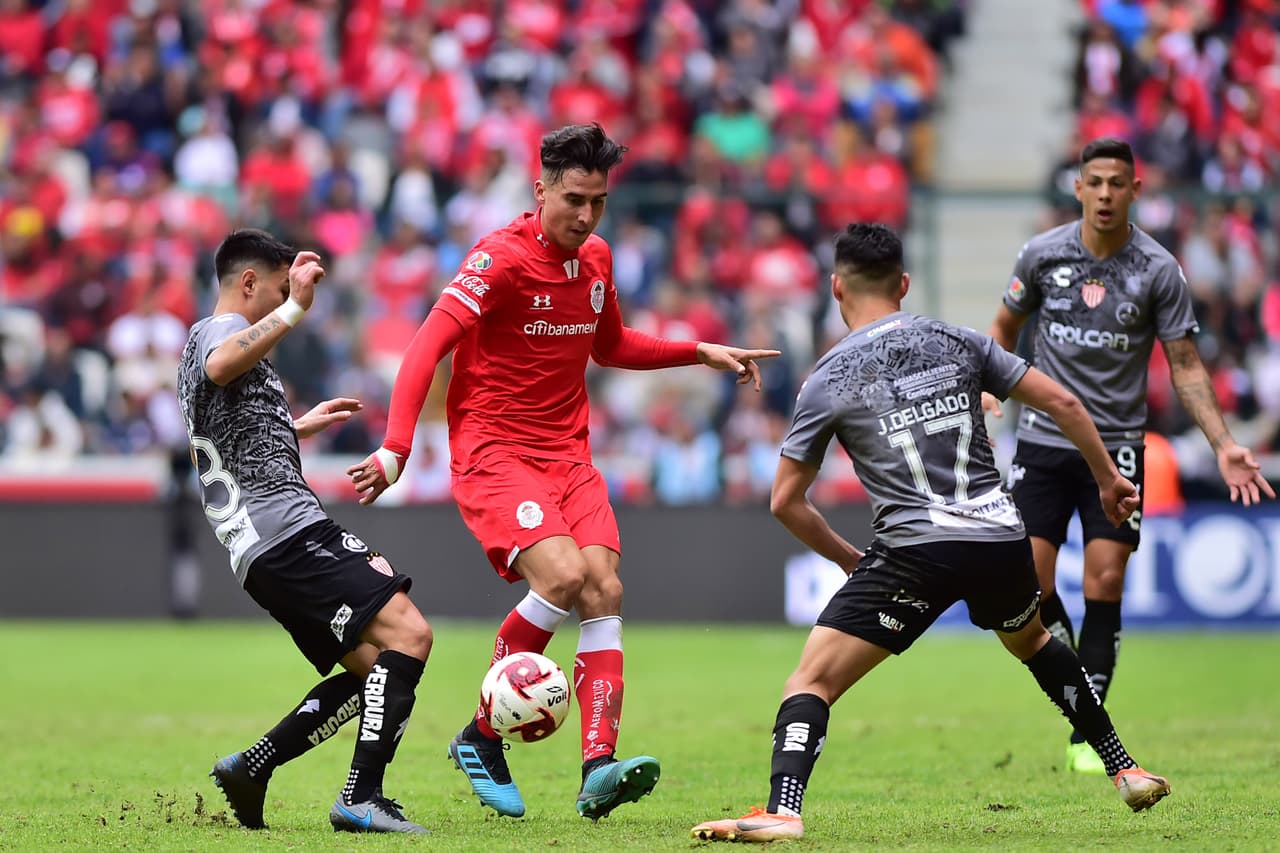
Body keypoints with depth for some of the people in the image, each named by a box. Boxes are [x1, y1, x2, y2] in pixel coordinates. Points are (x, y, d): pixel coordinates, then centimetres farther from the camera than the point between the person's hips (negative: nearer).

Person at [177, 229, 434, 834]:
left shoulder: (197, 344, 29)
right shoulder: (221, 329, -3)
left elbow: (213, 450, 44)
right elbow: (222, 367, -32)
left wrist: (297, 428, 48)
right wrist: (297, 307, -34)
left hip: (260, 549, 11)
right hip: (286, 528, -11)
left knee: (373, 669, 9)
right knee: (408, 633, -18)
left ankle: (250, 767, 6)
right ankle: (361, 799, -24)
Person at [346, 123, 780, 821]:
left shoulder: (596, 259, 10)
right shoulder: (503, 257, -12)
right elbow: (427, 348, -19)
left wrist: (702, 353, 21)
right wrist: (395, 448, -30)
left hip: (567, 456, 7)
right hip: (493, 451, -7)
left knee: (604, 589, -12)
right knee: (563, 575, -25)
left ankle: (598, 770, -19)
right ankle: (481, 738, -8)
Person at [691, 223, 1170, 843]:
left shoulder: (828, 378, 4)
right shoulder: (957, 342, 12)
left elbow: (785, 501, 5)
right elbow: (1062, 404, 11)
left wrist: (848, 559, 19)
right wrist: (1109, 480, 25)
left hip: (915, 550, -4)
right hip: (1002, 539, 4)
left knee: (812, 681, -2)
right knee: (1032, 642, 35)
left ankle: (782, 810, -24)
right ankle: (1125, 770, 39)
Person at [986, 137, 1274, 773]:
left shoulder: (1158, 270, -5)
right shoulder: (1042, 255, -2)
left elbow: (1186, 366, -1)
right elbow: (1006, 326, 15)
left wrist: (1224, 446, -10)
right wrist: (989, 388, 2)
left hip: (1117, 445, -1)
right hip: (1044, 438, 1)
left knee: (1104, 584, -8)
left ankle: (1086, 735, 0)